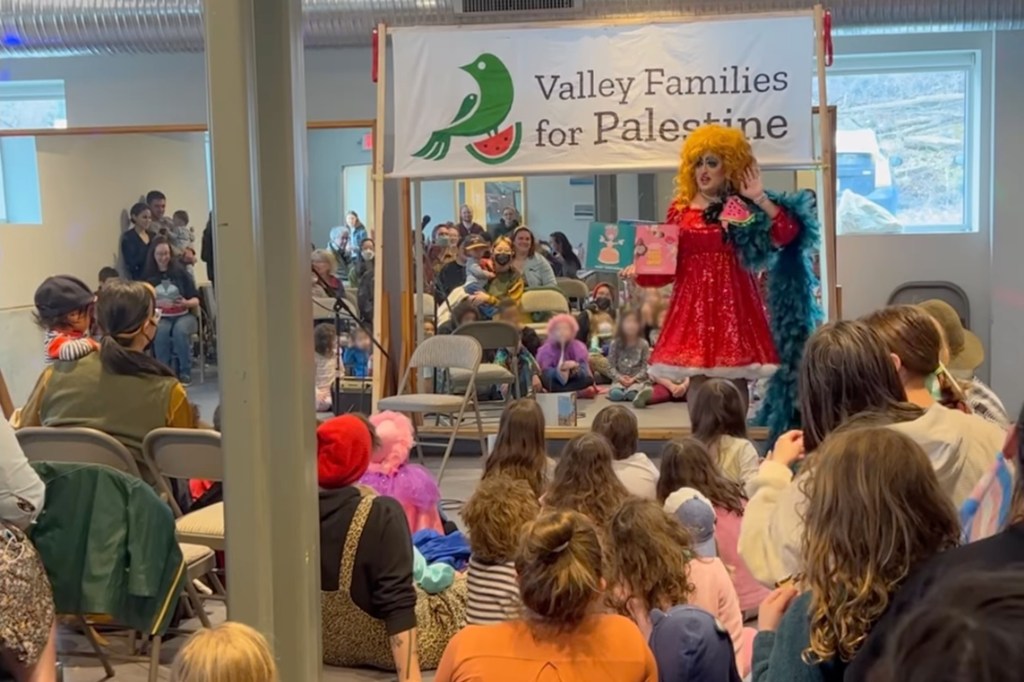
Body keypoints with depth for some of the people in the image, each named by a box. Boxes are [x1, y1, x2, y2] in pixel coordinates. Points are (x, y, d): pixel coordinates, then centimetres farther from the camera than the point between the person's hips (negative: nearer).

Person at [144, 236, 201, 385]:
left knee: (180, 330, -34)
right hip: (161, 317, 0)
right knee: (161, 331, -35)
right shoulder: (148, 276, 7)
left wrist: (186, 303, -17)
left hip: (184, 315, 0)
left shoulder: (181, 272, 5)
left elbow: (196, 301, 4)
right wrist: (155, 304, -18)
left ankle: (185, 373, -23)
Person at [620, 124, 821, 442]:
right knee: (696, 376, 2)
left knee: (735, 376, 0)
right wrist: (639, 270, -9)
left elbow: (787, 234, -13)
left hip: (733, 299, -2)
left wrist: (760, 198, -15)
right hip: (693, 301, 2)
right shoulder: (680, 209, 8)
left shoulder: (744, 208, 2)